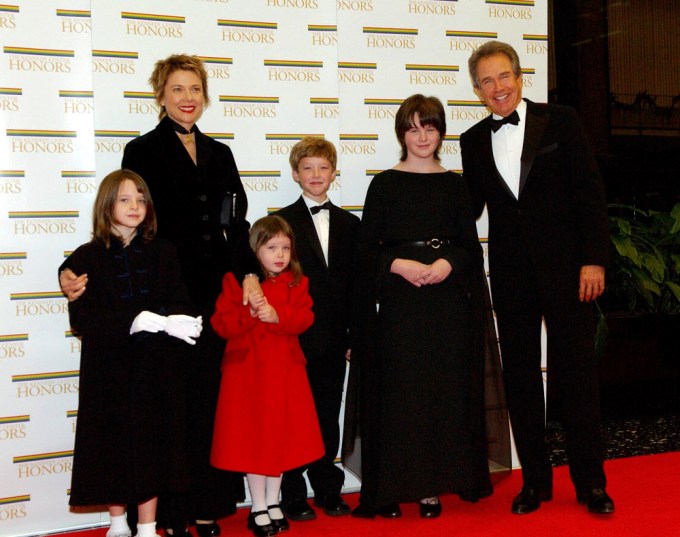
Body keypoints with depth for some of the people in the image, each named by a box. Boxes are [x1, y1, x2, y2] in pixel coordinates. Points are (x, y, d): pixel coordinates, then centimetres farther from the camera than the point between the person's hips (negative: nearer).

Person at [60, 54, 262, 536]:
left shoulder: (219, 154, 14)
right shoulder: (144, 152, 0)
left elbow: (237, 224, 12)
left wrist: (249, 273, -3)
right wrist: (84, 272, -19)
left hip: (215, 297, 4)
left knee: (209, 401, 9)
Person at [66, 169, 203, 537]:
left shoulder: (162, 253, 6)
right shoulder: (86, 258, -2)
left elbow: (179, 302, 1)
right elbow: (81, 320, -12)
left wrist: (178, 320, -24)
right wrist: (136, 321, -24)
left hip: (155, 368, 1)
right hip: (108, 369, -1)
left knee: (151, 442, 4)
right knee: (114, 445, 7)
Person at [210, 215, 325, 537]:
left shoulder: (296, 282, 5)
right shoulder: (235, 280, -2)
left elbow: (304, 318, -9)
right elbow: (221, 324, -9)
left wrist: (276, 315, -25)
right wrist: (249, 313, -24)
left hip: (285, 370, 3)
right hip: (247, 369, -2)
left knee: (281, 437, 11)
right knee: (252, 438, 4)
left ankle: (273, 502, 28)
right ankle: (258, 508, 18)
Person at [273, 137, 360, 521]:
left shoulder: (349, 224, 11)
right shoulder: (283, 221, -1)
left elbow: (354, 283, 9)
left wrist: (354, 335, 4)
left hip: (334, 340, 4)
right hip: (296, 338, -3)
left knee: (329, 418, 12)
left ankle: (329, 490, 24)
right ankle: (293, 497, 15)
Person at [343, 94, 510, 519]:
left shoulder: (454, 185, 11)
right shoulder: (385, 184, 6)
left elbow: (471, 246, 8)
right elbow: (368, 249, 2)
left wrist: (447, 263, -11)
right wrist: (399, 264, -15)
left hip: (447, 300, 2)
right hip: (398, 302, -2)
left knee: (444, 390, 2)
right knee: (398, 392, -3)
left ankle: (433, 486, 11)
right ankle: (392, 488, 5)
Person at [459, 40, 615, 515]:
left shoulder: (560, 121, 0)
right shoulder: (474, 141, 9)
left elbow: (590, 191, -4)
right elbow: (471, 206, 14)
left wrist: (594, 259, -10)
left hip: (565, 267, -3)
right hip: (510, 274, 3)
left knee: (577, 373, 2)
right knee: (521, 378, 8)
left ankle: (590, 482, 16)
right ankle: (535, 480, 21)